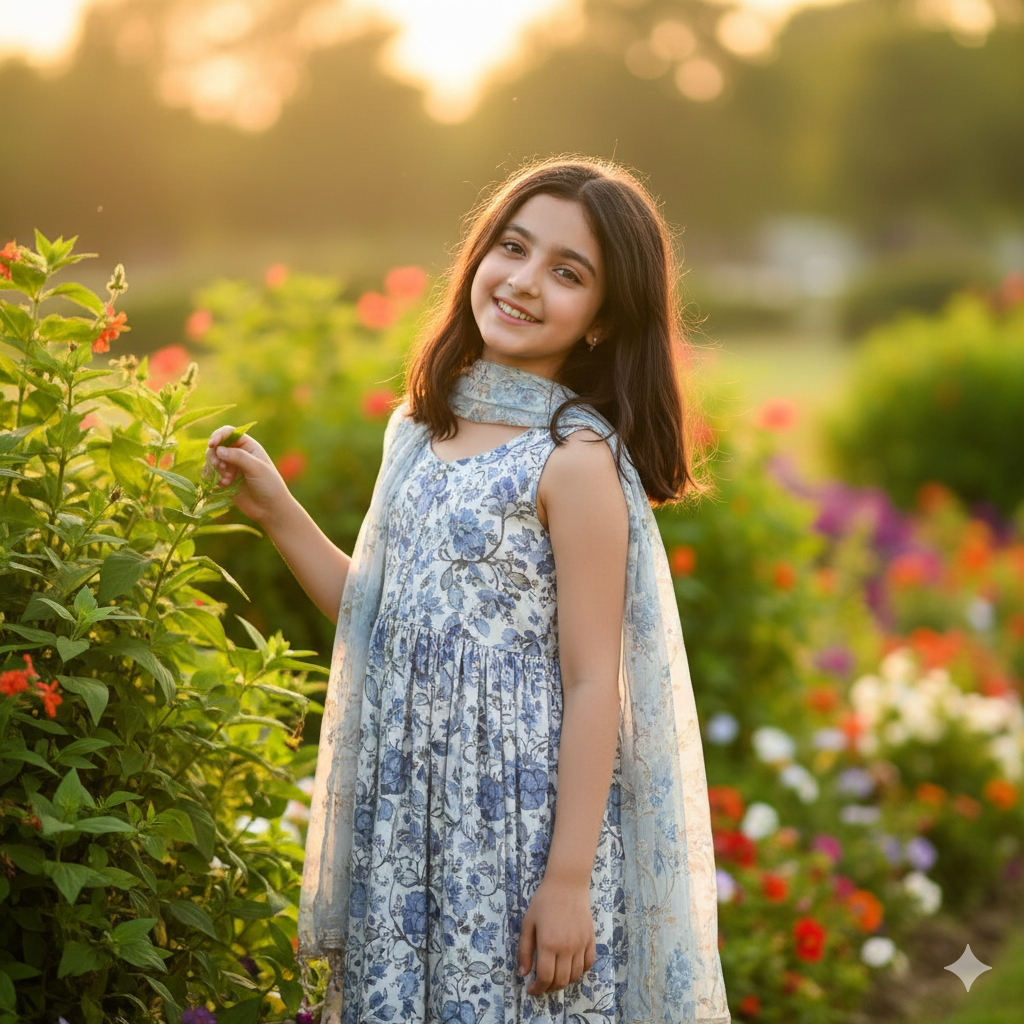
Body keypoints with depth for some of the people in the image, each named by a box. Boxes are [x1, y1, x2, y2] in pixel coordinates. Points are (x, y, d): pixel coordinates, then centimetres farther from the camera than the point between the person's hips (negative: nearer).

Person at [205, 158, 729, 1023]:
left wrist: (568, 879, -16)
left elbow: (591, 683, -15)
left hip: (524, 820, -6)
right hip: (406, 816, 7)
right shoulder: (421, 431, 8)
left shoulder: (576, 462, -13)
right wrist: (277, 513, 8)